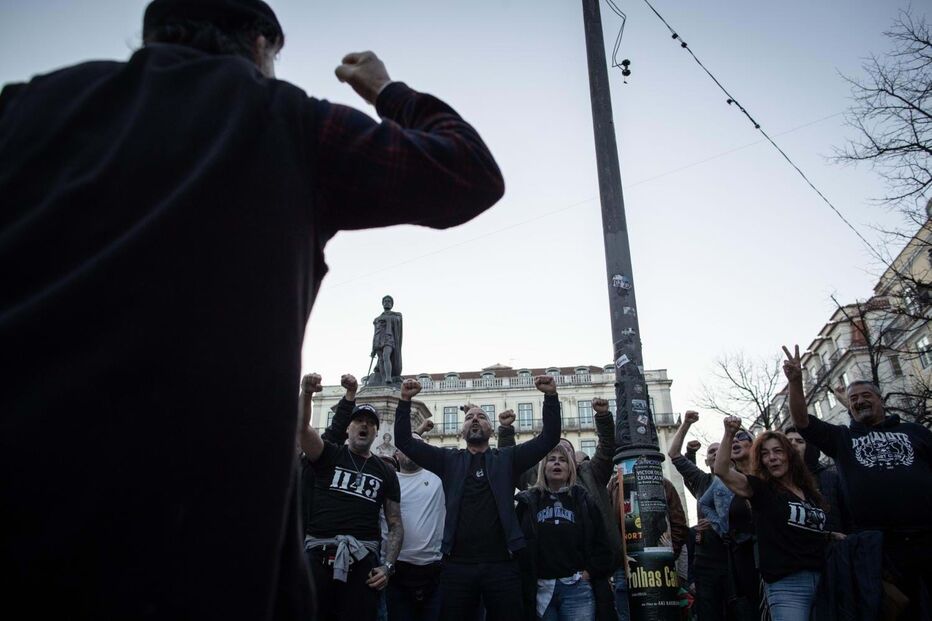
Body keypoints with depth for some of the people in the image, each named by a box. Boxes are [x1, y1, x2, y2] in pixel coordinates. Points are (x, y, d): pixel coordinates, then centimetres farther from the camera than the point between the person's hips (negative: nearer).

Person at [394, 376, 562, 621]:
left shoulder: (507, 458, 11)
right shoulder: (449, 460, 12)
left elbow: (549, 438, 3)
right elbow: (404, 441, 6)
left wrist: (551, 396, -9)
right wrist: (405, 400, -4)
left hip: (501, 564, 0)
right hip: (457, 564, 0)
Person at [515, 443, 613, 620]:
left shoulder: (583, 500, 8)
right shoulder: (528, 502, 8)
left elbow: (602, 543, 6)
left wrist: (590, 572, -4)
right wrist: (523, 584, -3)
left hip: (576, 589, 0)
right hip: (540, 590, 1)